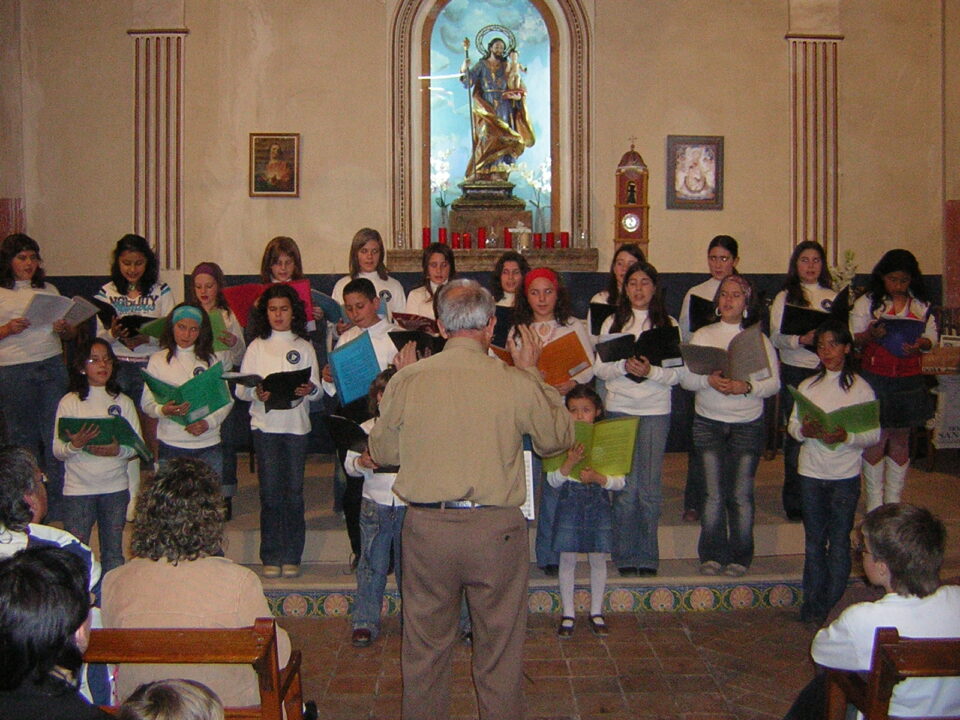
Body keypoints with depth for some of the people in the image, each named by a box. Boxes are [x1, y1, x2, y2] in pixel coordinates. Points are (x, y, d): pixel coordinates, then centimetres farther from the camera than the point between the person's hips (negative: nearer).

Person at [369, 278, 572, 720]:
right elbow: (558, 438, 7)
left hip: (426, 527, 1)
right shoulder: (516, 382, -10)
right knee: (500, 650, 14)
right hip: (497, 531, -1)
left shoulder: (406, 381, -6)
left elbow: (382, 453, 6)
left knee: (425, 649, 17)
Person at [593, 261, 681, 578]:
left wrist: (650, 371, -18)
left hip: (656, 411, 0)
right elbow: (599, 368, 3)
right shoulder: (613, 322, 8)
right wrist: (624, 365, -16)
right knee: (625, 486, 0)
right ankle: (625, 555, 11)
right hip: (619, 409, 0)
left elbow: (677, 374, 0)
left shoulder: (669, 324, 6)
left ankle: (647, 556, 15)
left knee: (650, 487, 3)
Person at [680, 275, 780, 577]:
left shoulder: (759, 339, 7)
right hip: (708, 423, 0)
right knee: (713, 493, -1)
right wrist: (709, 381, -17)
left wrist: (746, 387, -17)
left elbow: (774, 383, 1)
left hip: (748, 424, 0)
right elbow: (685, 377, 2)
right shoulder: (702, 335, 9)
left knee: (741, 493, -1)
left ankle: (740, 557, 10)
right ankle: (712, 555, 10)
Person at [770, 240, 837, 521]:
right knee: (796, 436, -1)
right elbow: (776, 337, -2)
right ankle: (794, 503, 8)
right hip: (795, 372, -2)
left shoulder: (833, 298, 14)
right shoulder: (785, 297, 8)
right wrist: (802, 339, -20)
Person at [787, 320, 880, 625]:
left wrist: (846, 436, -24)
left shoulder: (861, 388, -2)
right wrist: (804, 431, -16)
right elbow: (792, 425, 7)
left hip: (845, 476, -2)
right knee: (814, 539, 9)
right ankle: (812, 603, 16)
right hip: (811, 472, 3)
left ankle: (829, 605, 11)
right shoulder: (808, 386, 7)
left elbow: (874, 433, -6)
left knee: (839, 541, 2)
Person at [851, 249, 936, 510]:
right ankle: (874, 503, 12)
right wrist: (870, 335, -22)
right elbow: (852, 337, -1)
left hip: (909, 380, 3)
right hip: (875, 378, -3)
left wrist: (920, 344, -12)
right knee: (877, 437, -1)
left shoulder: (921, 305, 9)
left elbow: (932, 336, 11)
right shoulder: (867, 302, 1)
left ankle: (893, 501, 19)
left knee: (901, 440, 9)